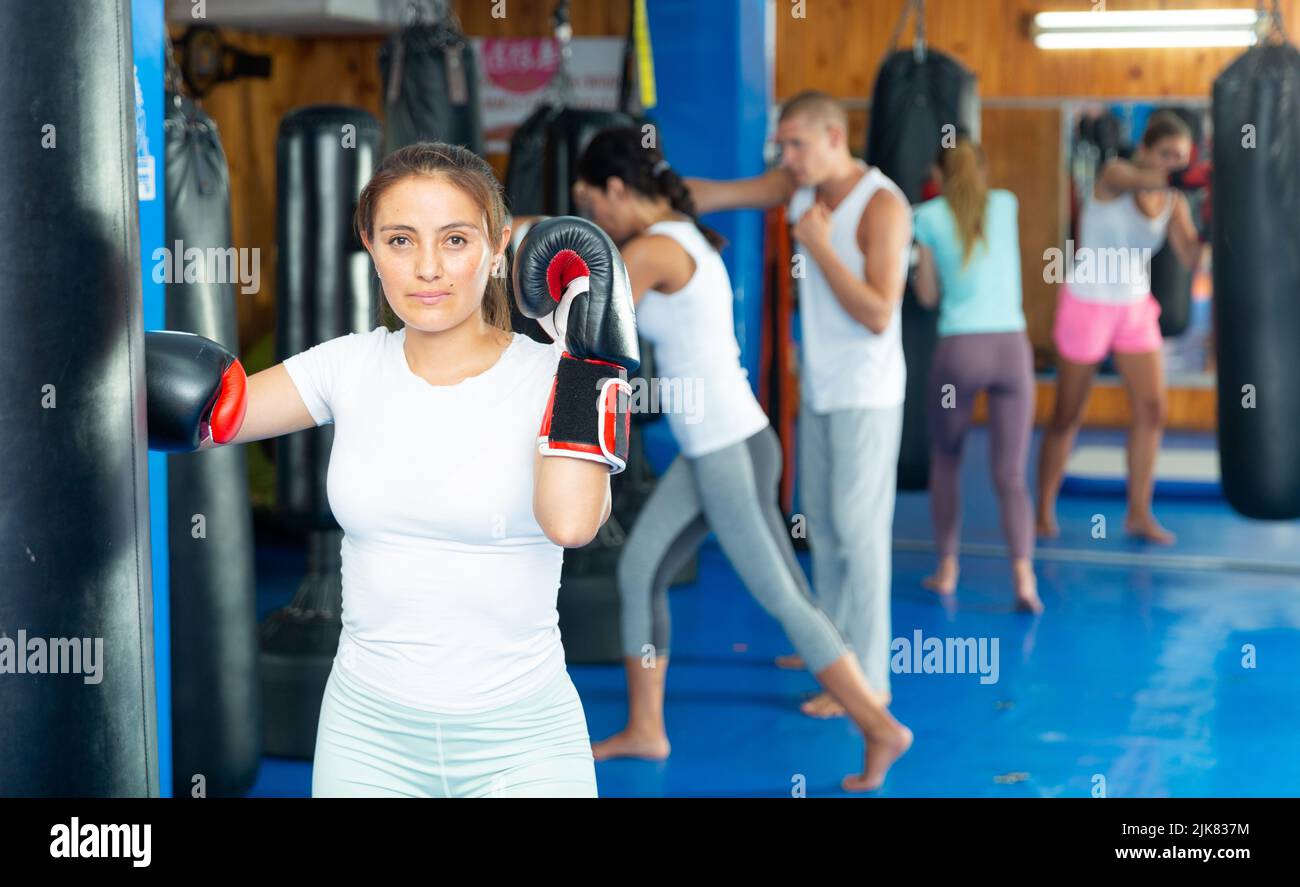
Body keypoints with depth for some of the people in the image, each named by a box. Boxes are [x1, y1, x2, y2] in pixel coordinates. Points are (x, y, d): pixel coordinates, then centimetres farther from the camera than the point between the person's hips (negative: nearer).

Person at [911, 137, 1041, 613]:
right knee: (1010, 476, 2)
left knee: (945, 459, 21)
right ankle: (1022, 573, -16)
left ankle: (947, 568, 20)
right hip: (1012, 347, 1)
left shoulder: (930, 216, 3)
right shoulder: (1005, 204, 10)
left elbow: (927, 295, 9)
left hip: (959, 349, -1)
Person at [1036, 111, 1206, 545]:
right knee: (1068, 416, 2)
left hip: (1135, 309, 5)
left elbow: (1191, 257, -13)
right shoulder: (1114, 175, -16)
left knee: (1153, 407, -3)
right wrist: (1178, 179, -59)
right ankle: (1044, 510, 17)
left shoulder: (1174, 203, -1)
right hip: (1086, 306, -5)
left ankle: (1139, 514, 7)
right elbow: (1141, 182, -40)